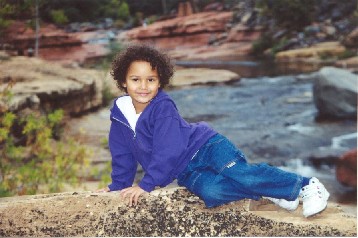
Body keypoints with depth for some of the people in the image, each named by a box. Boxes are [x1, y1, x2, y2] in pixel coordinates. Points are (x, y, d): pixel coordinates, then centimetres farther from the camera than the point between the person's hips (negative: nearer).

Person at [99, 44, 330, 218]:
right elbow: (123, 157, 13)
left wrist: (146, 185, -23)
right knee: (210, 192, -27)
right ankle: (269, 193, -10)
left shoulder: (163, 107, -19)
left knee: (242, 174, -28)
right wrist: (118, 186, 9)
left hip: (205, 146, -4)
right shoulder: (119, 115, 0)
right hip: (187, 172, 4)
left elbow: (168, 152, -23)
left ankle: (305, 185, -11)